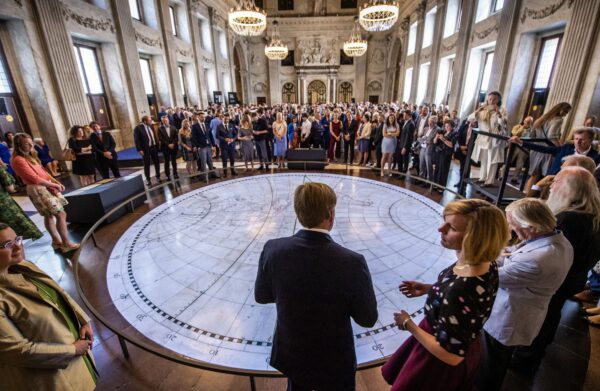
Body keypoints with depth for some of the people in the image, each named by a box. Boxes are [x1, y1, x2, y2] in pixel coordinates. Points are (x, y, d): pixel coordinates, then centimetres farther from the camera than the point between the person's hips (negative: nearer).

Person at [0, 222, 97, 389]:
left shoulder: (22, 267, -5)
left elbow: (60, 294, 5)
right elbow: (17, 350, -23)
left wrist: (84, 321, -3)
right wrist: (71, 350, -16)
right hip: (46, 374, -7)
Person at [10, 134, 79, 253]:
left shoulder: (30, 156, 11)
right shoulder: (19, 160, -18)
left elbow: (42, 171, 13)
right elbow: (35, 178, -20)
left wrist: (56, 182, 2)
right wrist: (54, 185, -11)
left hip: (45, 187, 10)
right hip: (38, 189, -10)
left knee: (49, 215, 16)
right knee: (61, 214, -11)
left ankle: (56, 241, 27)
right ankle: (66, 244, -5)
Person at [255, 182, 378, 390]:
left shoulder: (273, 250, -22)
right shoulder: (352, 262, -31)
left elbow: (261, 296, -4)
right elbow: (367, 319, -15)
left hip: (290, 354, 3)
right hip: (334, 362, -2)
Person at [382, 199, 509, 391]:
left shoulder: (459, 292, -41)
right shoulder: (486, 264, -15)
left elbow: (450, 356, -29)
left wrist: (408, 324, -18)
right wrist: (429, 288, -1)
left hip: (440, 365, -7)